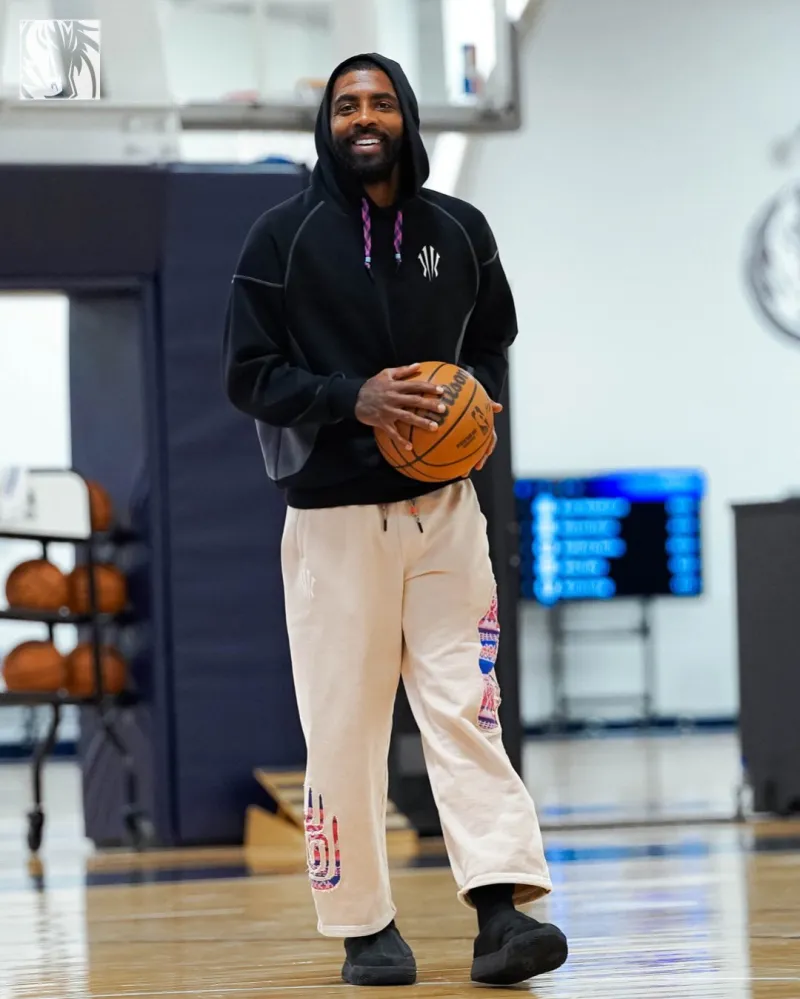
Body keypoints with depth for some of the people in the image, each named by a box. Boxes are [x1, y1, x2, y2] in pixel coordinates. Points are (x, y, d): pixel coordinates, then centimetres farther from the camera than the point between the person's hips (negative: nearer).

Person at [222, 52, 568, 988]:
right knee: (344, 727, 0)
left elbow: (494, 342, 19)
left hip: (444, 507, 2)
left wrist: (477, 392, -3)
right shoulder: (282, 236, -3)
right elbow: (248, 374, -3)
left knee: (466, 710, -6)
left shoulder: (459, 230, 7)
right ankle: (365, 929, 8)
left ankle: (502, 911, -12)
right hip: (333, 514, -2)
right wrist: (354, 399, -18)